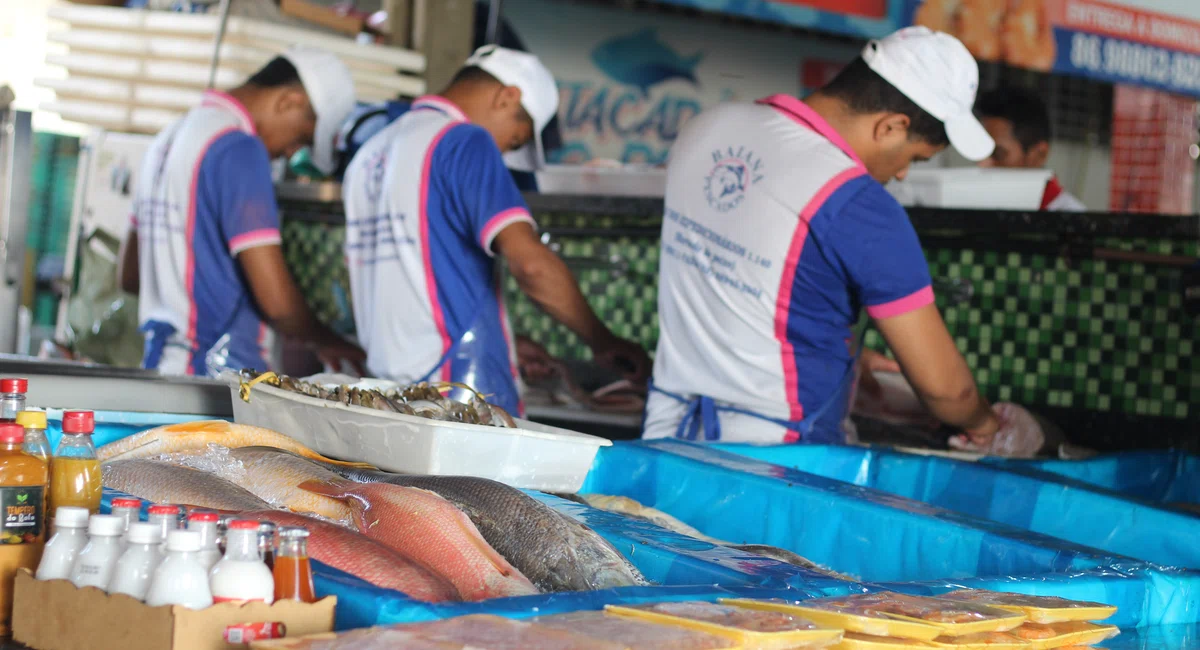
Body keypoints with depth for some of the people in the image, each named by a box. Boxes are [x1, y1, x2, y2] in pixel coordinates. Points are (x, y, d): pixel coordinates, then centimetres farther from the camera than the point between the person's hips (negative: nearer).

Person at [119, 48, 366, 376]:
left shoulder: (171, 136, 16)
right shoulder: (240, 150, -13)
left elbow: (130, 274, 25)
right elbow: (276, 300, -17)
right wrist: (326, 342, 1)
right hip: (217, 371, -10)